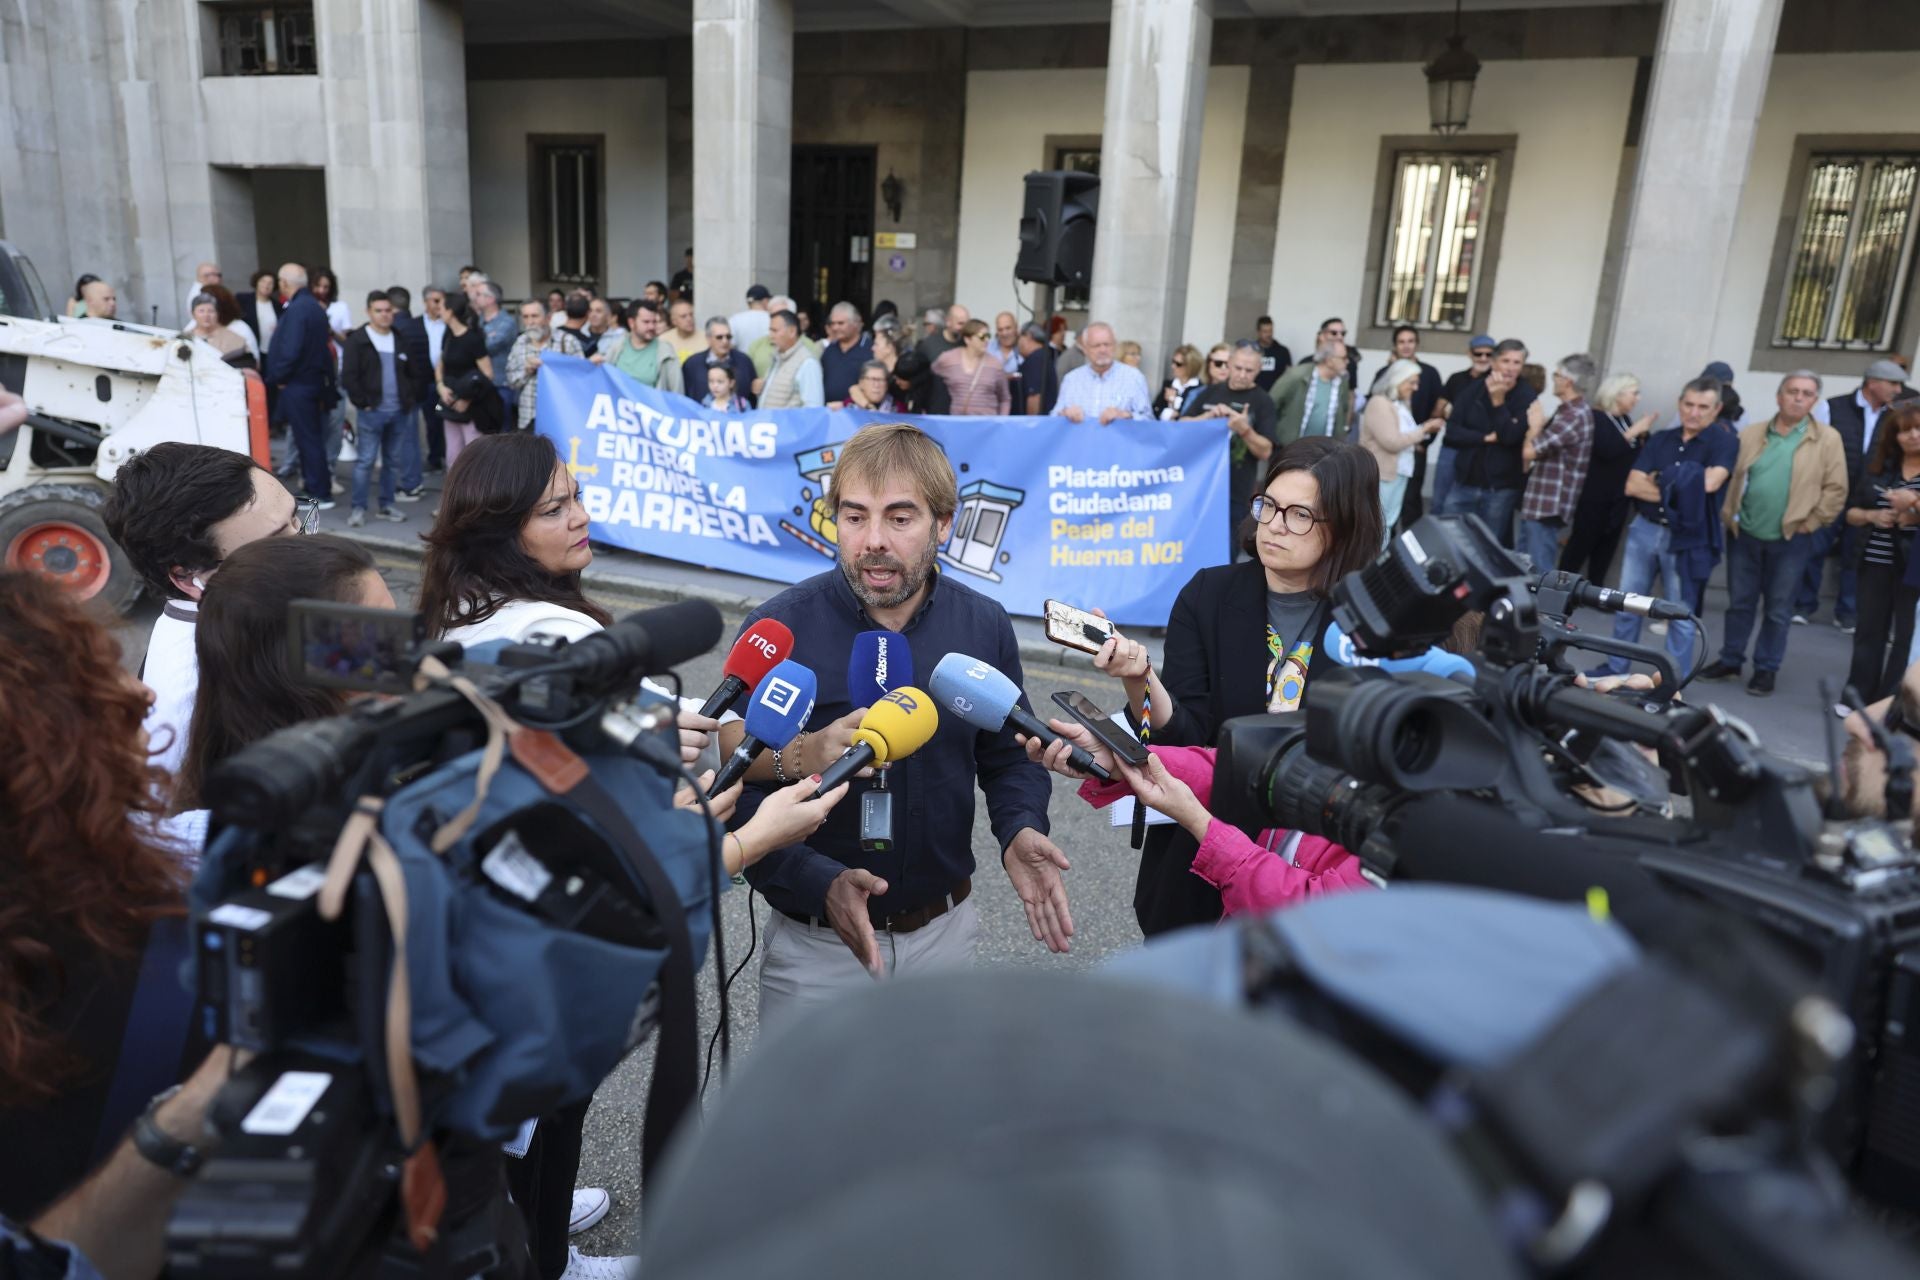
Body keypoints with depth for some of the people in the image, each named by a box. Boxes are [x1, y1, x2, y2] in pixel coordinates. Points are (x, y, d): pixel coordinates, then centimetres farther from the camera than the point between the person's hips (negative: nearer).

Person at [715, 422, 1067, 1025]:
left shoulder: (985, 626, -6)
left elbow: (1010, 759, 6)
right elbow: (734, 791, -16)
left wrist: (1020, 831, -15)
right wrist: (822, 883, -30)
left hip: (946, 931, 3)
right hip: (815, 945, -3)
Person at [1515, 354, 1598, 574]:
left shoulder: (1574, 416, -18)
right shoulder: (1573, 411, 15)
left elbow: (1529, 452, -21)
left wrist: (1534, 426, -5)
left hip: (1548, 506, -10)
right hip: (1539, 502, 10)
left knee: (1539, 572, -5)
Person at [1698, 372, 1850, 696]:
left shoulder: (1828, 439, -3)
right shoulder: (1750, 434, 4)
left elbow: (1836, 489, -4)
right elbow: (1728, 476, 7)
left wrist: (1810, 523, -8)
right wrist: (1728, 514, -1)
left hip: (1791, 539, -2)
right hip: (1744, 534, 2)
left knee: (1778, 610, 6)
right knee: (1740, 603, 12)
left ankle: (1766, 669, 16)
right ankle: (1730, 661, 23)